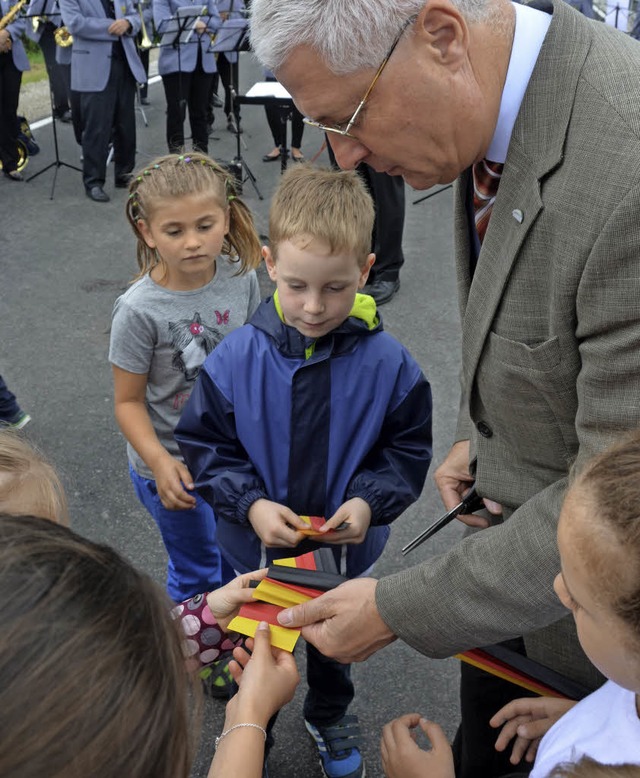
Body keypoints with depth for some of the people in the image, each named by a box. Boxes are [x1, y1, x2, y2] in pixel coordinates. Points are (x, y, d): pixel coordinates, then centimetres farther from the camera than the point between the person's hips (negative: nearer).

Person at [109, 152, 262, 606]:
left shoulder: (241, 277, -12)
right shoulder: (139, 310, -24)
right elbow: (129, 401, -15)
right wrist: (160, 462, -29)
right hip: (174, 465, -4)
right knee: (197, 570, 15)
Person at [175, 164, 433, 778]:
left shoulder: (387, 364, -21)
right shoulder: (235, 358, -21)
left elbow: (408, 449, -9)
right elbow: (203, 445, -11)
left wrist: (369, 502, -24)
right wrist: (250, 504, -25)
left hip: (344, 550, 1)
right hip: (257, 547, 0)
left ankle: (329, 717, 60)